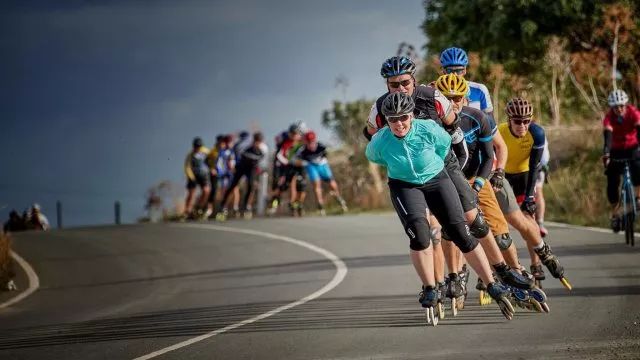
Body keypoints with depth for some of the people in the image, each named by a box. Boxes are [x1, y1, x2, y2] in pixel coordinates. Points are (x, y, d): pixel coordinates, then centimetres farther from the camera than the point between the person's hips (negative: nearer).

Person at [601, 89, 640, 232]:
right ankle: (614, 215, 7)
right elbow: (608, 136, -37)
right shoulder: (609, 117, -23)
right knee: (612, 183, -7)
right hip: (616, 150, 1)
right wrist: (606, 154, -52)